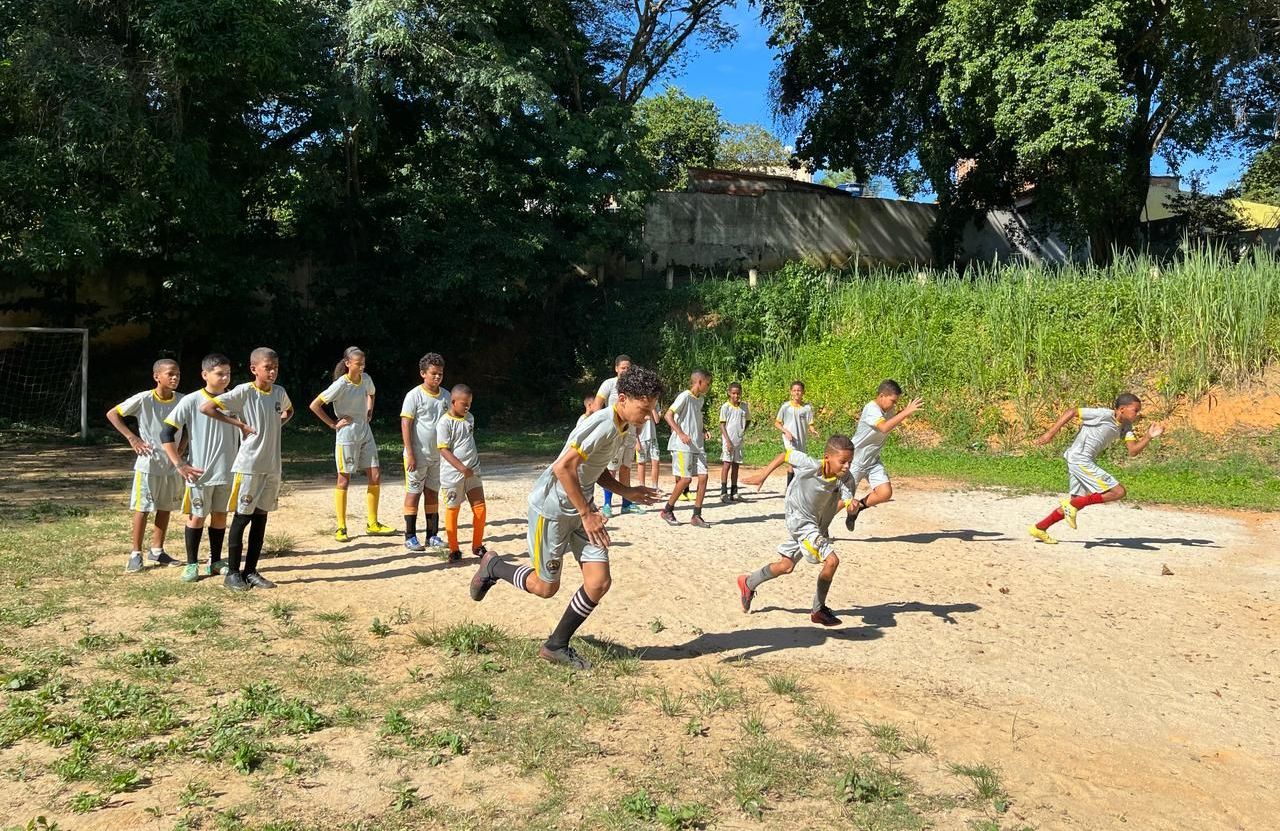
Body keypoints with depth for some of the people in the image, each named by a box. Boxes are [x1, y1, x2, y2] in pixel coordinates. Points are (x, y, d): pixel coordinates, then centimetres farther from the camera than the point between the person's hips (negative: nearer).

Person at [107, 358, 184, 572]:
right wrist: (132, 437, -12)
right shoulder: (144, 399, -12)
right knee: (142, 509, 1)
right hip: (148, 464, -5)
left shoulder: (182, 400, 0)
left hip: (172, 464, 5)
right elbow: (112, 414, -6)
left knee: (165, 507, 12)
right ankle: (136, 554, 10)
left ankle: (157, 551, 24)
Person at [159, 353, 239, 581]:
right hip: (199, 473, -4)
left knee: (220, 516, 11)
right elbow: (166, 434, -8)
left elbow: (244, 432, 17)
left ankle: (216, 561, 23)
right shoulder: (191, 402, -9)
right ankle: (192, 564, 15)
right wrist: (179, 464, -12)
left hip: (228, 472, 4)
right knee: (197, 517, 4)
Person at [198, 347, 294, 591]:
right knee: (242, 518, 1)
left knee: (260, 518, 10)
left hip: (272, 467, 6)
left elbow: (288, 410, 31)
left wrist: (279, 424, 10)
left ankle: (250, 571, 19)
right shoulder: (244, 392, -10)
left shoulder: (280, 392, 8)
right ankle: (233, 573, 10)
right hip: (248, 466, -6)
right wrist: (239, 424, -13)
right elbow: (206, 407, -16)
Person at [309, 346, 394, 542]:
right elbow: (315, 405, -17)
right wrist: (333, 424, -13)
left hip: (365, 433, 6)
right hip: (346, 436, -6)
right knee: (344, 480, 1)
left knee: (375, 477, 4)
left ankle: (372, 524, 15)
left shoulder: (366, 379, 2)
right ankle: (341, 528, 9)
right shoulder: (341, 385, -17)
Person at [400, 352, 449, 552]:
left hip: (438, 455, 5)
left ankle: (433, 535, 18)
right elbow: (405, 425, -12)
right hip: (418, 455, -5)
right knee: (414, 493, 2)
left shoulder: (445, 395, 6)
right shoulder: (414, 396, -10)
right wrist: (410, 454, -16)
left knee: (433, 493, 11)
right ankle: (410, 537, 9)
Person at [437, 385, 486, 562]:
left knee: (480, 507, 3)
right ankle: (454, 550, 15)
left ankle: (477, 546, 17)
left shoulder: (470, 418, 9)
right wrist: (461, 468, -26)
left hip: (472, 472, 6)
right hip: (452, 474, -6)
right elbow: (444, 450, -17)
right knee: (452, 510, 4)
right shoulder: (445, 423, -13)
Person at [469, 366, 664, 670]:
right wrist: (587, 513, -24)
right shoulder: (603, 424, -26)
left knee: (599, 582, -1)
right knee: (546, 586, 5)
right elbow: (563, 468, -30)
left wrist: (627, 492, 5)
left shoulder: (623, 428, 5)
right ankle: (493, 567, 33)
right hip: (552, 507, -8)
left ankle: (556, 646, 15)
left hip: (580, 509, 9)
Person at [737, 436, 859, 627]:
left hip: (818, 525, 6)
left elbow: (845, 499, -32)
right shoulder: (810, 465, -27)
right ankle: (819, 609, 1)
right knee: (831, 560, -18)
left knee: (786, 566, 18)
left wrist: (850, 504, -55)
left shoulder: (846, 478, -18)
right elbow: (786, 455, -12)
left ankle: (748, 583, 40)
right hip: (800, 519, -6)